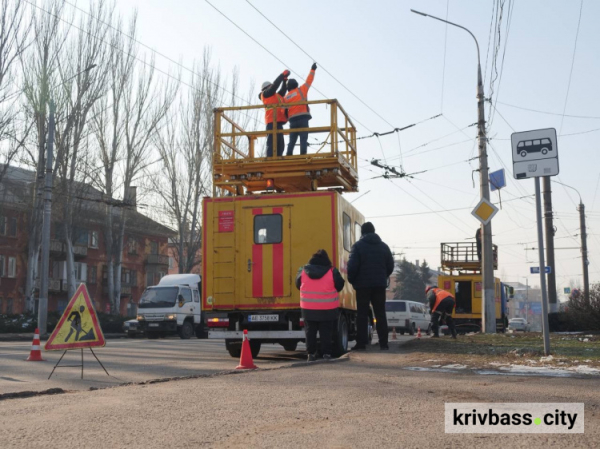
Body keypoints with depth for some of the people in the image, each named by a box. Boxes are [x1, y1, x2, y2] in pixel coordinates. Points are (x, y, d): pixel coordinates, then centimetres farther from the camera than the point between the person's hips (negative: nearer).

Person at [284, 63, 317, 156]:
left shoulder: (286, 98, 15)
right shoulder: (301, 90, 7)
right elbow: (309, 81, 12)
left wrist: (286, 119, 22)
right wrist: (312, 70, 22)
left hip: (292, 120, 3)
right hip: (303, 118, -3)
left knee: (292, 141, 6)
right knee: (303, 139, -8)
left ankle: (288, 156, -4)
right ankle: (303, 155, -19)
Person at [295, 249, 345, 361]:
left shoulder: (303, 271, -1)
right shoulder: (332, 272, -7)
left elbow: (298, 285, 10)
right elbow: (339, 286, 1)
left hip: (308, 308, 2)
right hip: (327, 309, -2)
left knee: (310, 331, 13)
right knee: (326, 331, 7)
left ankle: (311, 353, 15)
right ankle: (326, 353, 5)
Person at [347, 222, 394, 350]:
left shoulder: (358, 246, -5)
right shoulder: (384, 246, 9)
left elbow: (352, 266, -12)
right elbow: (390, 266, 9)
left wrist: (351, 280, 3)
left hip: (363, 285, -3)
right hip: (380, 285, 3)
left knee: (362, 315, 1)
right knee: (380, 314, 8)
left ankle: (361, 343, -2)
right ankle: (383, 343, 5)